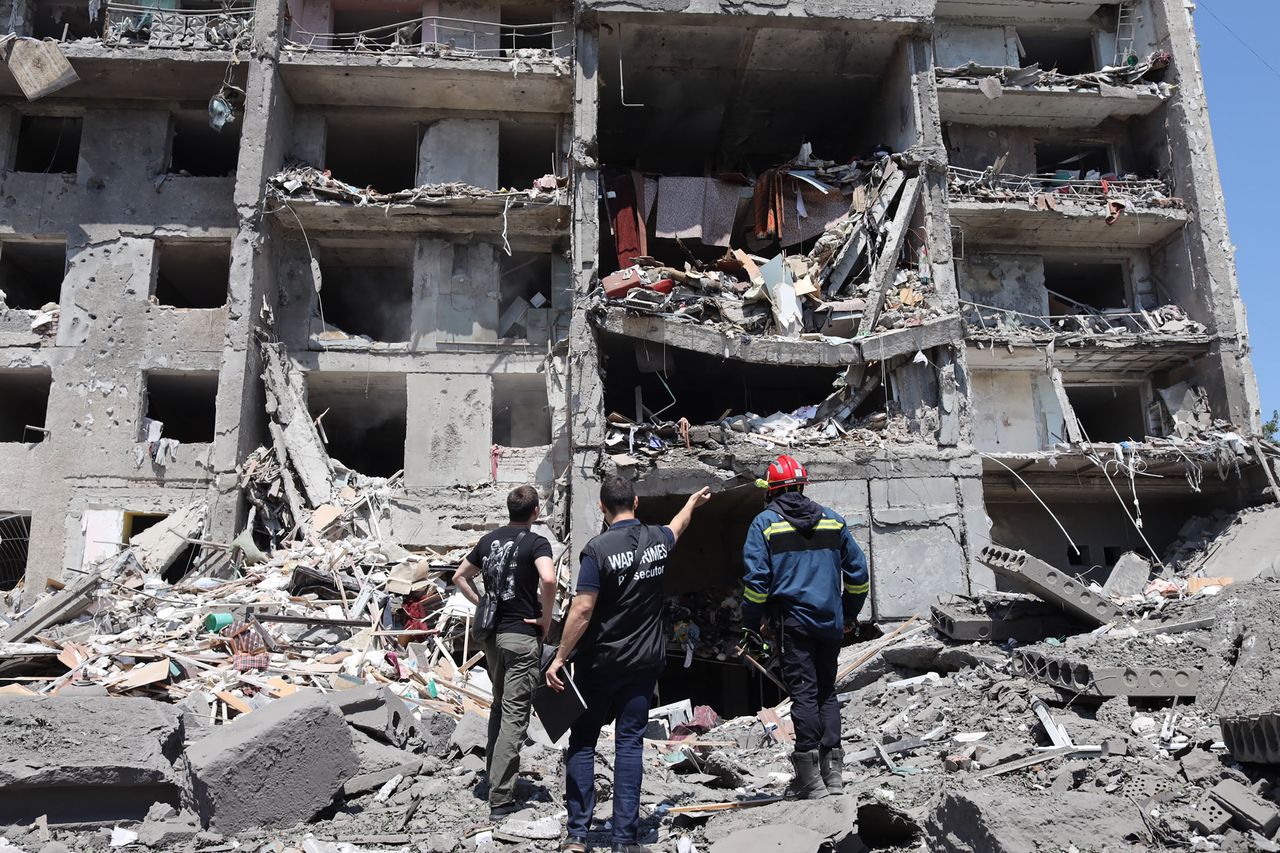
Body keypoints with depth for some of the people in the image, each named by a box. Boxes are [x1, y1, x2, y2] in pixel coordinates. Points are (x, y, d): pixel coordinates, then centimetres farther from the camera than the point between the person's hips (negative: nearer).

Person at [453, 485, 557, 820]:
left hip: (492, 633, 7)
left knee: (499, 706, 23)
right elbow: (548, 580, -29)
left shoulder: (489, 540, 9)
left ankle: (493, 776, 33)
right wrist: (546, 618, -15)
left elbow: (460, 576, 18)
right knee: (515, 716, -3)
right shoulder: (535, 542, -11)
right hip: (522, 635, -7)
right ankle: (500, 798, -3)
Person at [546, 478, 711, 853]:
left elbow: (582, 610, -18)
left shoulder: (598, 549, -15)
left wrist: (560, 658, -11)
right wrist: (693, 502, 47)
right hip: (644, 662, 4)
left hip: (599, 664, -4)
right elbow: (677, 527, 27)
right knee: (630, 743, 6)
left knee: (582, 743, 8)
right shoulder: (659, 539, 1)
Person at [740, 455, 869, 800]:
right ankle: (832, 771, 12)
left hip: (792, 620, -4)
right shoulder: (832, 520, 10)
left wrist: (751, 624, 1)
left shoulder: (765, 523, -2)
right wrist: (849, 614, 25)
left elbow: (756, 579, -8)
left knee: (803, 693, -3)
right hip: (830, 622, 4)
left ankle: (811, 778, -4)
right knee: (827, 692, 12)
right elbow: (858, 572, 13)